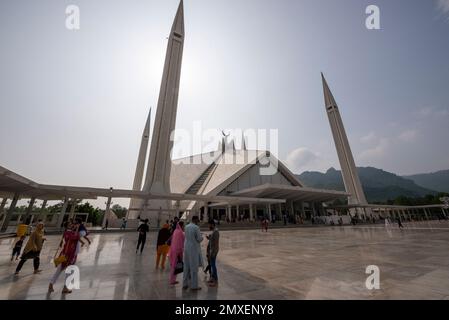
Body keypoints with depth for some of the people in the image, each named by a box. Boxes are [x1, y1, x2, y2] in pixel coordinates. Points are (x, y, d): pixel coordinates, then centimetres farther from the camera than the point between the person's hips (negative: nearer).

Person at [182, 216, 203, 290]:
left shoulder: (186, 226, 4)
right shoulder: (196, 227, -18)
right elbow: (199, 239, -15)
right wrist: (201, 237, 7)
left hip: (187, 248, 7)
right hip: (194, 249, -7)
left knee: (186, 267, 17)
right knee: (194, 267, 5)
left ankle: (185, 284, 27)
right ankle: (194, 285, 14)